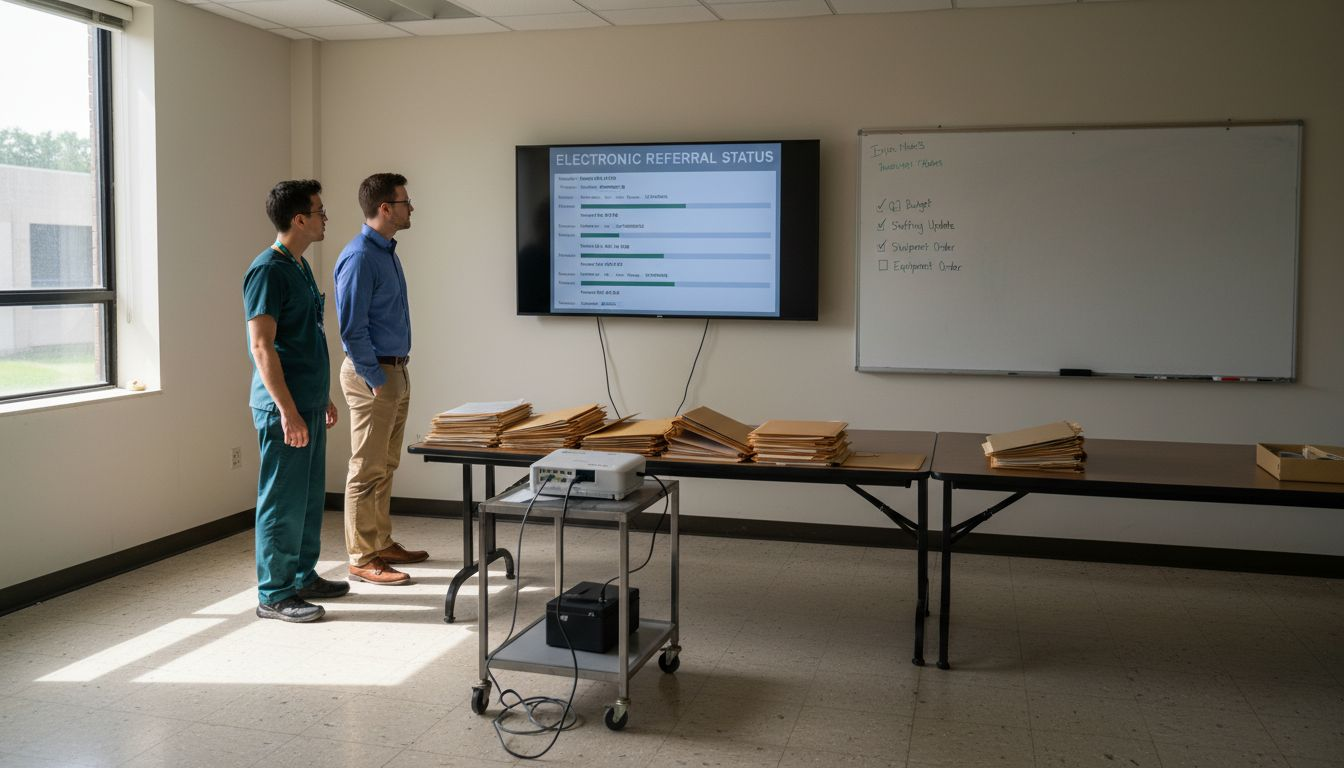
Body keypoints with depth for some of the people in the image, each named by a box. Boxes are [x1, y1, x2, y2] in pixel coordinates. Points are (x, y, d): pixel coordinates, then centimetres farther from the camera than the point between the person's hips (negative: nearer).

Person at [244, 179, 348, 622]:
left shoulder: (300, 268, 15)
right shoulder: (268, 270, -15)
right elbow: (262, 345, -20)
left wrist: (323, 398, 22)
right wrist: (288, 411, -23)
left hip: (308, 403, 10)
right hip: (284, 407, -10)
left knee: (310, 497, 16)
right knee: (283, 501, -3)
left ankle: (303, 578, 28)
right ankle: (274, 595, 7)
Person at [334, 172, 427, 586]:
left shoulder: (387, 251, 13)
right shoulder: (359, 257, -17)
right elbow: (351, 328, -19)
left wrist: (396, 373, 17)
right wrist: (375, 379, -18)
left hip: (395, 370, 10)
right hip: (373, 373, -10)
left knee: (385, 466, 16)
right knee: (368, 470, -3)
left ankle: (382, 544, 27)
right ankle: (362, 559, 4)